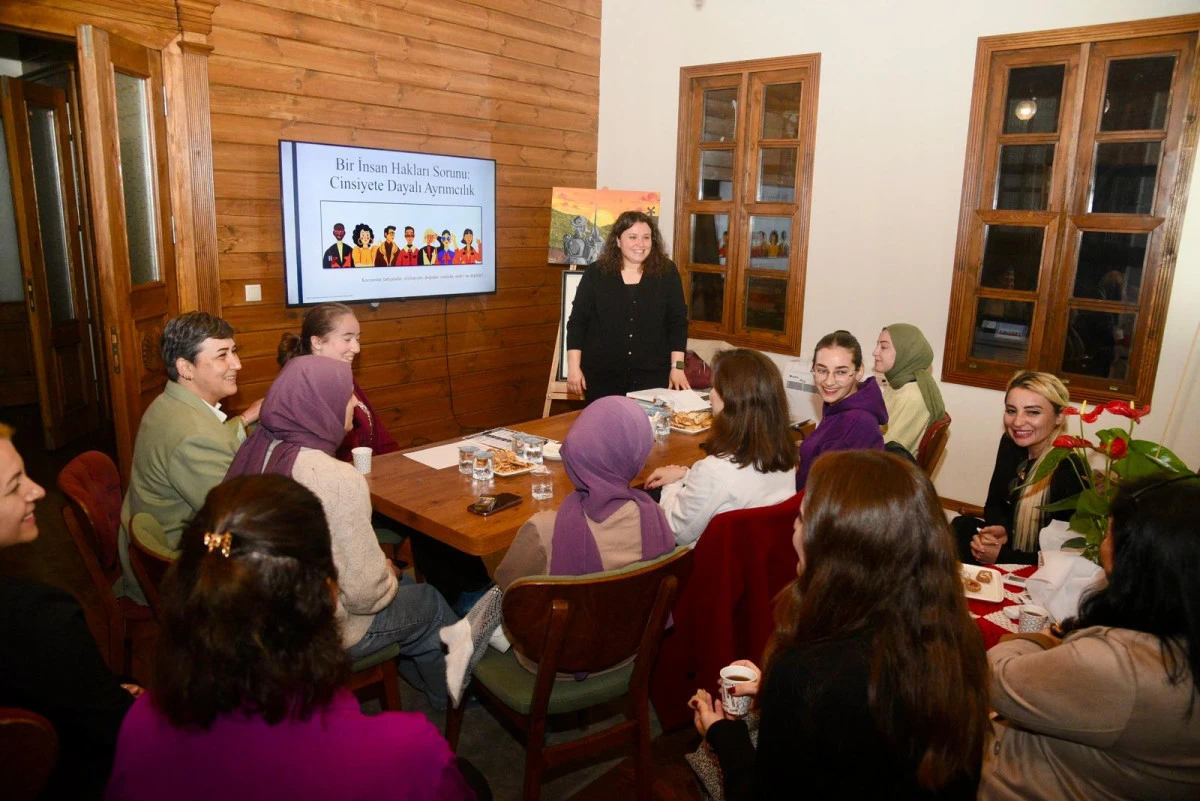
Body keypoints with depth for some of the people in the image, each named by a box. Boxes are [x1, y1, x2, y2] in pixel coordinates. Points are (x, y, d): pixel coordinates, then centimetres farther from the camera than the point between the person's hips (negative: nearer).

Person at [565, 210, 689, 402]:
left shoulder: (667, 272, 2)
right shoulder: (596, 272, 0)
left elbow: (678, 322, 3)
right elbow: (577, 322, 1)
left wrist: (677, 366, -3)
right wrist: (574, 367, -5)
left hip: (652, 375, 0)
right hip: (602, 375, 0)